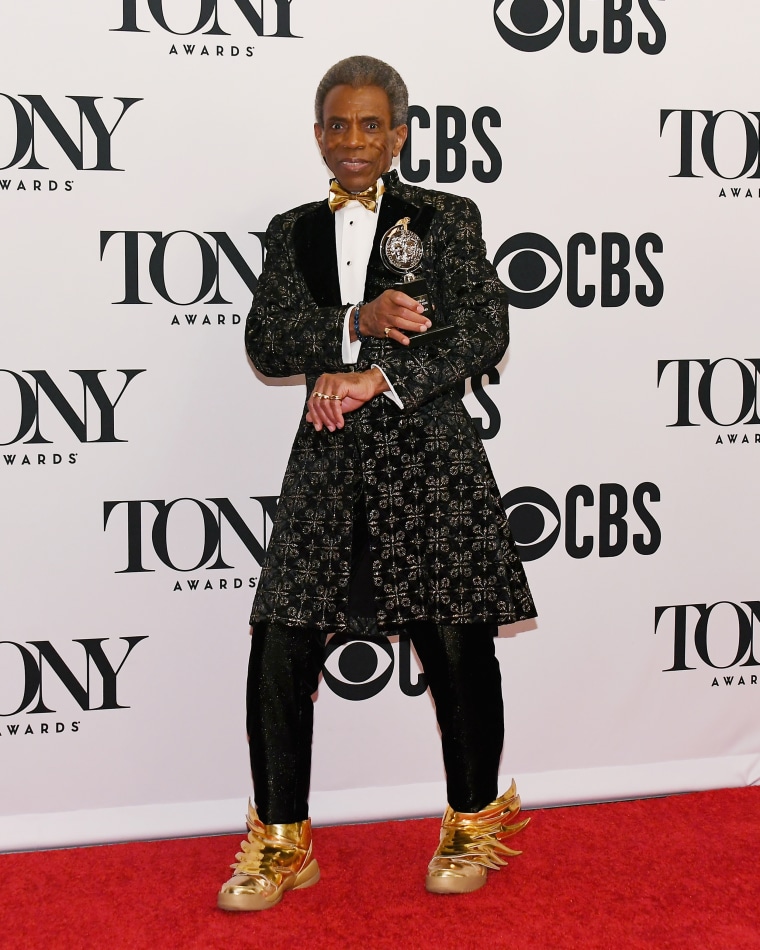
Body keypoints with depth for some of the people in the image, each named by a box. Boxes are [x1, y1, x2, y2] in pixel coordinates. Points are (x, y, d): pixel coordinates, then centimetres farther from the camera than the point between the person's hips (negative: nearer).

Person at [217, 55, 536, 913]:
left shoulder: (446, 220, 4)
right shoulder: (293, 232, 13)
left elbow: (485, 333, -6)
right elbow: (265, 342, 1)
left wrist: (377, 378, -16)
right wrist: (356, 322, -14)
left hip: (431, 462, -2)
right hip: (328, 463, 3)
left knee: (457, 650, 3)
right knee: (279, 654, -1)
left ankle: (474, 824, 26)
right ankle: (281, 841, 16)